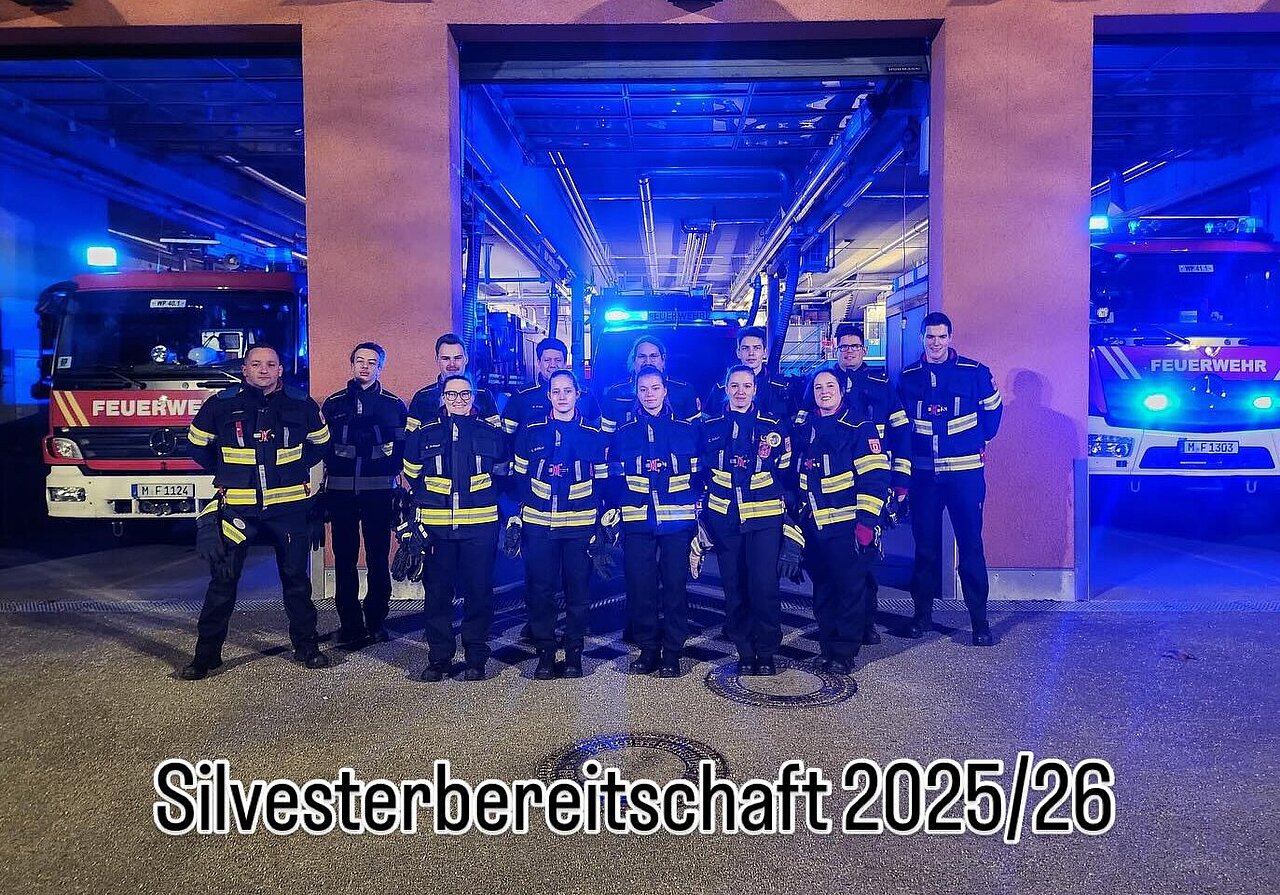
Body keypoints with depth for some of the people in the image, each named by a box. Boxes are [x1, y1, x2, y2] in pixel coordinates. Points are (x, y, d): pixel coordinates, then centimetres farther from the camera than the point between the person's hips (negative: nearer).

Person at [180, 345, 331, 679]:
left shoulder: (301, 405, 1)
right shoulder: (221, 404, -1)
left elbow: (320, 442, 17)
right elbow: (197, 445, 13)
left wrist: (295, 468, 7)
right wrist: (226, 472, 8)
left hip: (288, 504, 1)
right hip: (236, 506, 0)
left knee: (296, 577, 9)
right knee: (223, 580, 1)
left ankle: (306, 646, 22)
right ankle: (206, 654, 12)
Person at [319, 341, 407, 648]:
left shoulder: (394, 405, 6)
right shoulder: (334, 403, 10)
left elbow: (405, 447, 6)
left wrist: (393, 470, -7)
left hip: (379, 491, -1)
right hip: (341, 492, 2)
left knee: (377, 558, 3)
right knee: (344, 559, 3)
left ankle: (376, 621, 14)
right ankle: (350, 625, 11)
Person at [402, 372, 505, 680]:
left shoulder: (491, 434, 6)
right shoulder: (424, 434, 6)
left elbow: (503, 476, 17)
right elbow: (411, 477, 14)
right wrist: (414, 517, 10)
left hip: (480, 526, 0)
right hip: (436, 526, 1)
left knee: (479, 592, 3)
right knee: (437, 592, 5)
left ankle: (476, 658, 16)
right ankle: (438, 658, 17)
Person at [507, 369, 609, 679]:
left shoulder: (594, 436, 4)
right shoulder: (530, 432, 5)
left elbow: (602, 483, 6)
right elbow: (518, 478, 8)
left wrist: (602, 525, 1)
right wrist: (515, 519, 3)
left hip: (580, 527, 0)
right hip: (538, 526, 0)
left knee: (578, 592, 5)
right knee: (540, 591, 4)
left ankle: (574, 654, 19)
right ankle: (545, 654, 17)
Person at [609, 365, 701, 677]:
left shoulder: (686, 429, 7)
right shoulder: (624, 432, 8)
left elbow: (697, 476, 10)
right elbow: (616, 479, 10)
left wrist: (697, 514, 3)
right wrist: (615, 514, 4)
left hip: (677, 522, -1)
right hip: (637, 523, 1)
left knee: (675, 586, 1)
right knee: (640, 587, 2)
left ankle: (672, 653, 13)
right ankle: (648, 649, 16)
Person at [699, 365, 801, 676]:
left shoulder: (774, 429, 4)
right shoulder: (710, 429, 7)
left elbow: (789, 481, 4)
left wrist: (792, 534, -1)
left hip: (764, 521, -1)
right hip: (724, 522, 2)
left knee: (764, 587, -7)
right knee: (735, 591, 5)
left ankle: (766, 653, 12)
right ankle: (745, 653, 21)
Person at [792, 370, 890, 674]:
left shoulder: (859, 428, -6)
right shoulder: (804, 430, 12)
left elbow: (875, 477, -11)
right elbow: (794, 476, 21)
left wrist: (866, 521, -16)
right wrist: (796, 512, 17)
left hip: (846, 526, -5)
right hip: (812, 526, 5)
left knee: (849, 589, 2)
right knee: (822, 590, 12)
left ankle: (845, 652, 13)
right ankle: (827, 647, 25)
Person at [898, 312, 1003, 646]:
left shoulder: (974, 372, -1)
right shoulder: (908, 377, 6)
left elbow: (992, 412, 10)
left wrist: (977, 442, 12)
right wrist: (908, 455, 11)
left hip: (965, 471, -2)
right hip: (923, 472, 2)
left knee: (970, 543, -1)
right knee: (924, 543, 9)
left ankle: (979, 618, 7)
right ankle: (922, 613, 21)